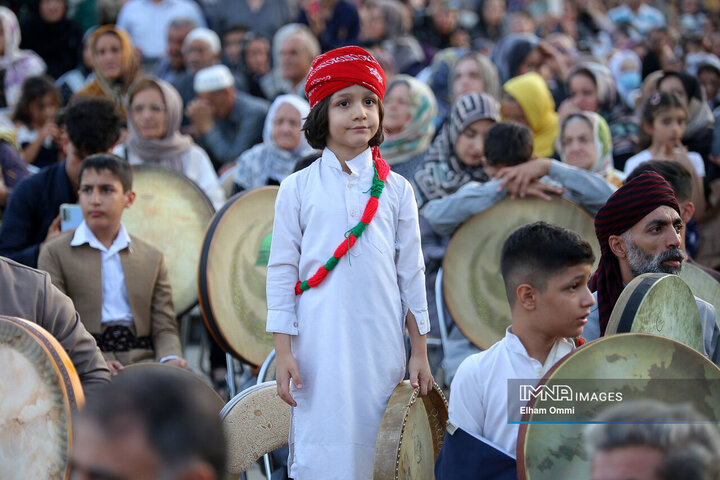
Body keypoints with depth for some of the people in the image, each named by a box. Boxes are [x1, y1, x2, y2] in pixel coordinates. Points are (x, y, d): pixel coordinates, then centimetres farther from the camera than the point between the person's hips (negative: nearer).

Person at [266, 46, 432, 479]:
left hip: (381, 343, 1)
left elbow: (411, 272, 10)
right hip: (319, 343, -1)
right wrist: (283, 352, -2)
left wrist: (420, 352, 8)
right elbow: (282, 271, 3)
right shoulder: (298, 189, 3)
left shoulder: (396, 189, 7)